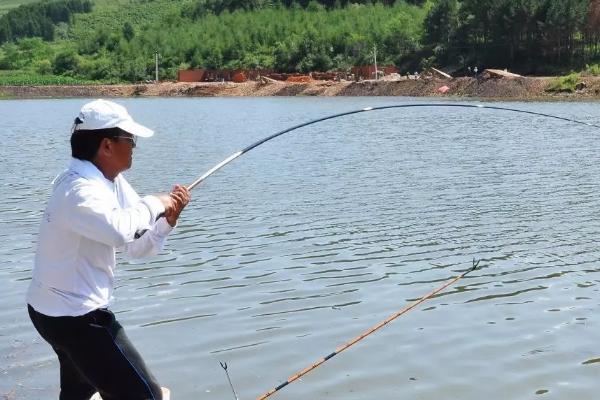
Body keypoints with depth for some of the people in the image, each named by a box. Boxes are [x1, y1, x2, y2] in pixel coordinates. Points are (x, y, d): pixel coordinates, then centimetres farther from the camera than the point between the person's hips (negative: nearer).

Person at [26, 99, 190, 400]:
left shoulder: (112, 182, 5)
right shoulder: (80, 190, -25)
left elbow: (137, 246, 7)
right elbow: (119, 231, -46)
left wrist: (168, 217, -10)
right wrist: (154, 204, -28)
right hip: (73, 315, -11)